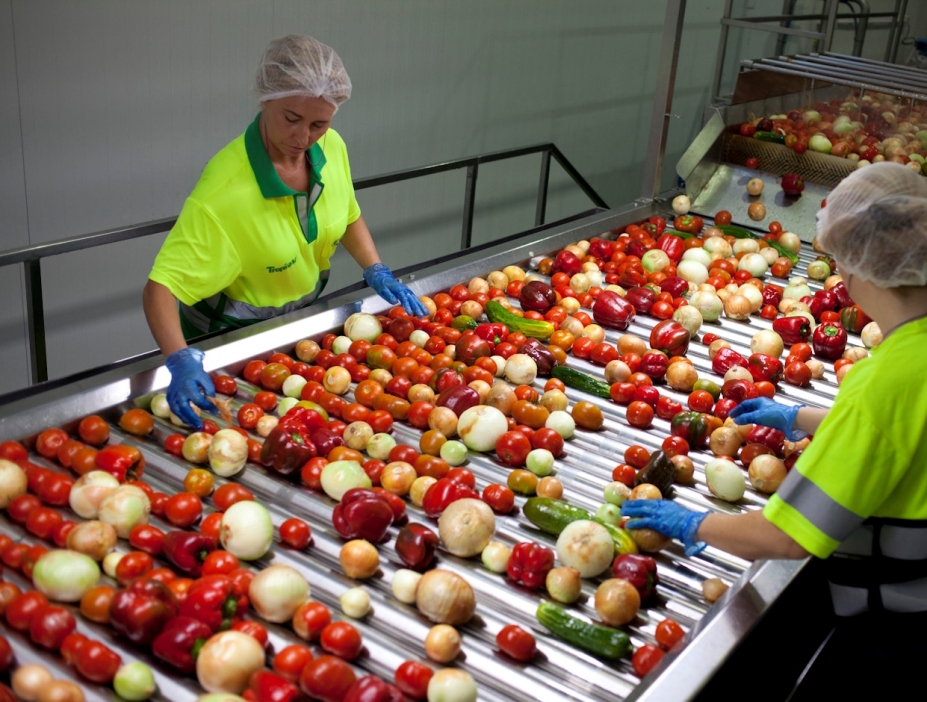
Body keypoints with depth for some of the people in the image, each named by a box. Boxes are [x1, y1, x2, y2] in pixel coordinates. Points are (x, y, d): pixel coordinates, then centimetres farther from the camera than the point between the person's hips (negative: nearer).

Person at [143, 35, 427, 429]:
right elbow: (160, 288, -35)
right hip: (233, 337, -6)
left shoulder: (331, 147, -15)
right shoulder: (224, 190, -34)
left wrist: (377, 273, -8)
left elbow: (348, 218, 6)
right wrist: (181, 361, -51)